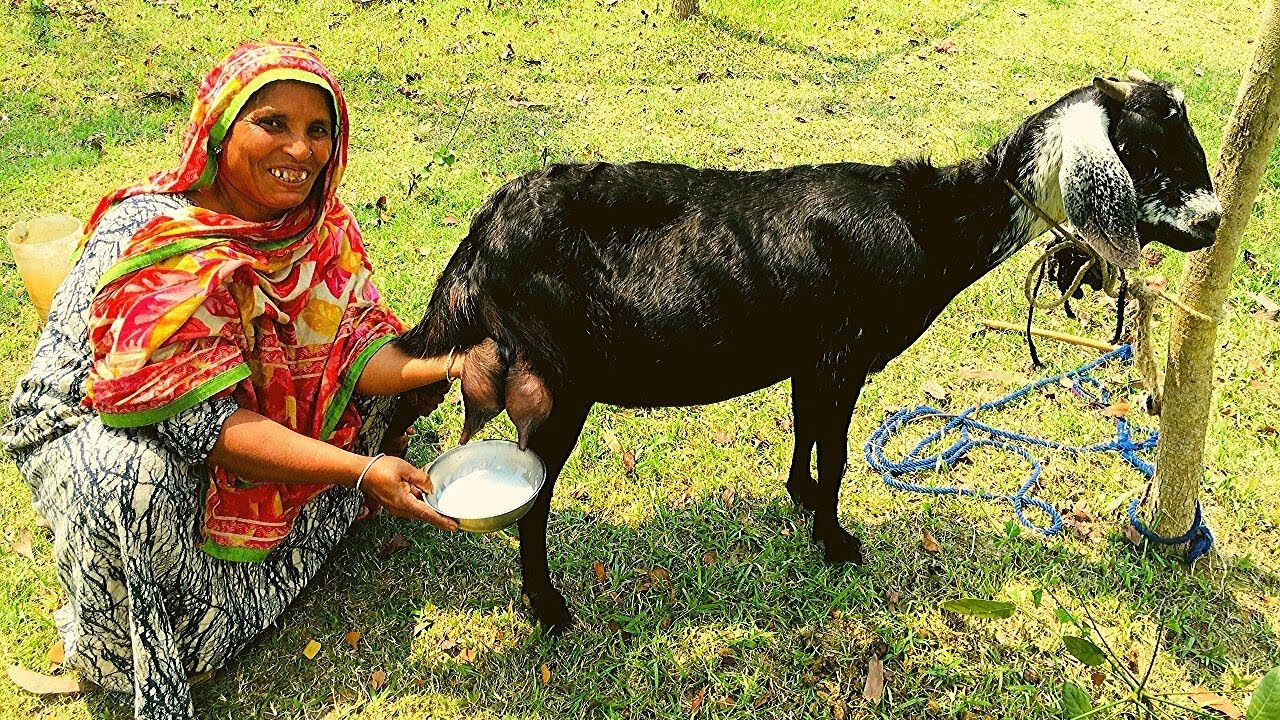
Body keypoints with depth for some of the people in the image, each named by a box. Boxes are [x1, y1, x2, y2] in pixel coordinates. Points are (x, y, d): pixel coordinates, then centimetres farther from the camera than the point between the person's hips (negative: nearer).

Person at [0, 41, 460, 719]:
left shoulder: (321, 224, -12)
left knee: (379, 374, -6)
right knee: (136, 477, -38)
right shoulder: (150, 241, -32)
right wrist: (360, 470, -40)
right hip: (93, 427, -5)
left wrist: (446, 366, -32)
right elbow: (200, 420, -34)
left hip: (252, 400, 6)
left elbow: (350, 345, -13)